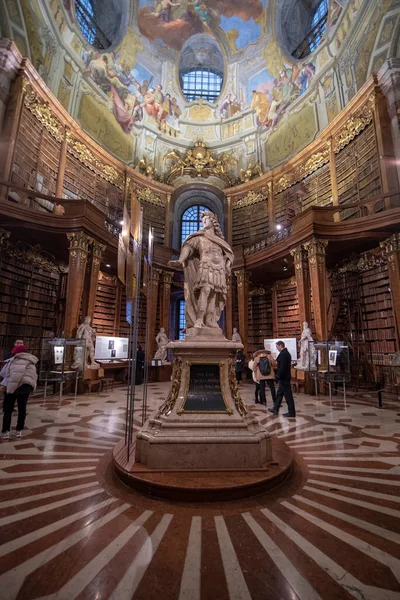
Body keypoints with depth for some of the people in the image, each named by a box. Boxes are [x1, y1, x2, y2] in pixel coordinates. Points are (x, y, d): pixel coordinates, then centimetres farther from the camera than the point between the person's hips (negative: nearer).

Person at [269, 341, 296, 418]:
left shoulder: (283, 354, -21)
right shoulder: (286, 353, 11)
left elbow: (282, 367, -25)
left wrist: (278, 376, -18)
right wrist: (278, 376, 18)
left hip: (284, 378, -11)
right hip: (284, 377, 11)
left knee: (288, 395, 0)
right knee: (279, 394, 17)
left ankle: (291, 412, 11)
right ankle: (275, 409, 28)